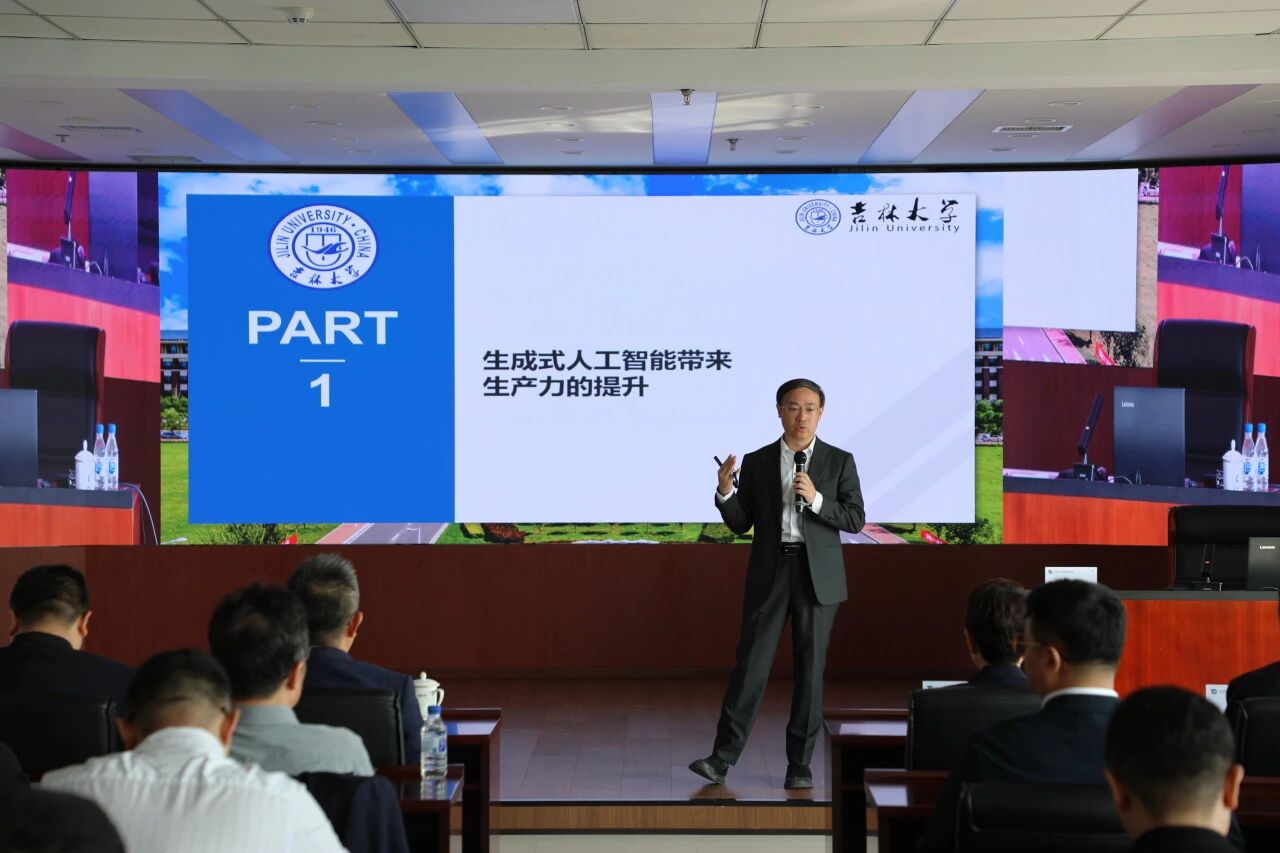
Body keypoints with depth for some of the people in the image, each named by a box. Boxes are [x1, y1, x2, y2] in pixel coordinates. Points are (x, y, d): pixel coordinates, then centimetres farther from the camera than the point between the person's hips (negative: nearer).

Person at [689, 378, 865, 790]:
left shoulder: (839, 461, 3)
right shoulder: (756, 462, 5)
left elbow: (855, 520, -2)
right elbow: (741, 523, 5)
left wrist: (816, 499, -17)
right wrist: (725, 492, -14)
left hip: (818, 575, 0)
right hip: (769, 573, 0)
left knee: (810, 667, 4)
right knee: (751, 663, -3)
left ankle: (799, 763, 13)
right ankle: (722, 758, 0)